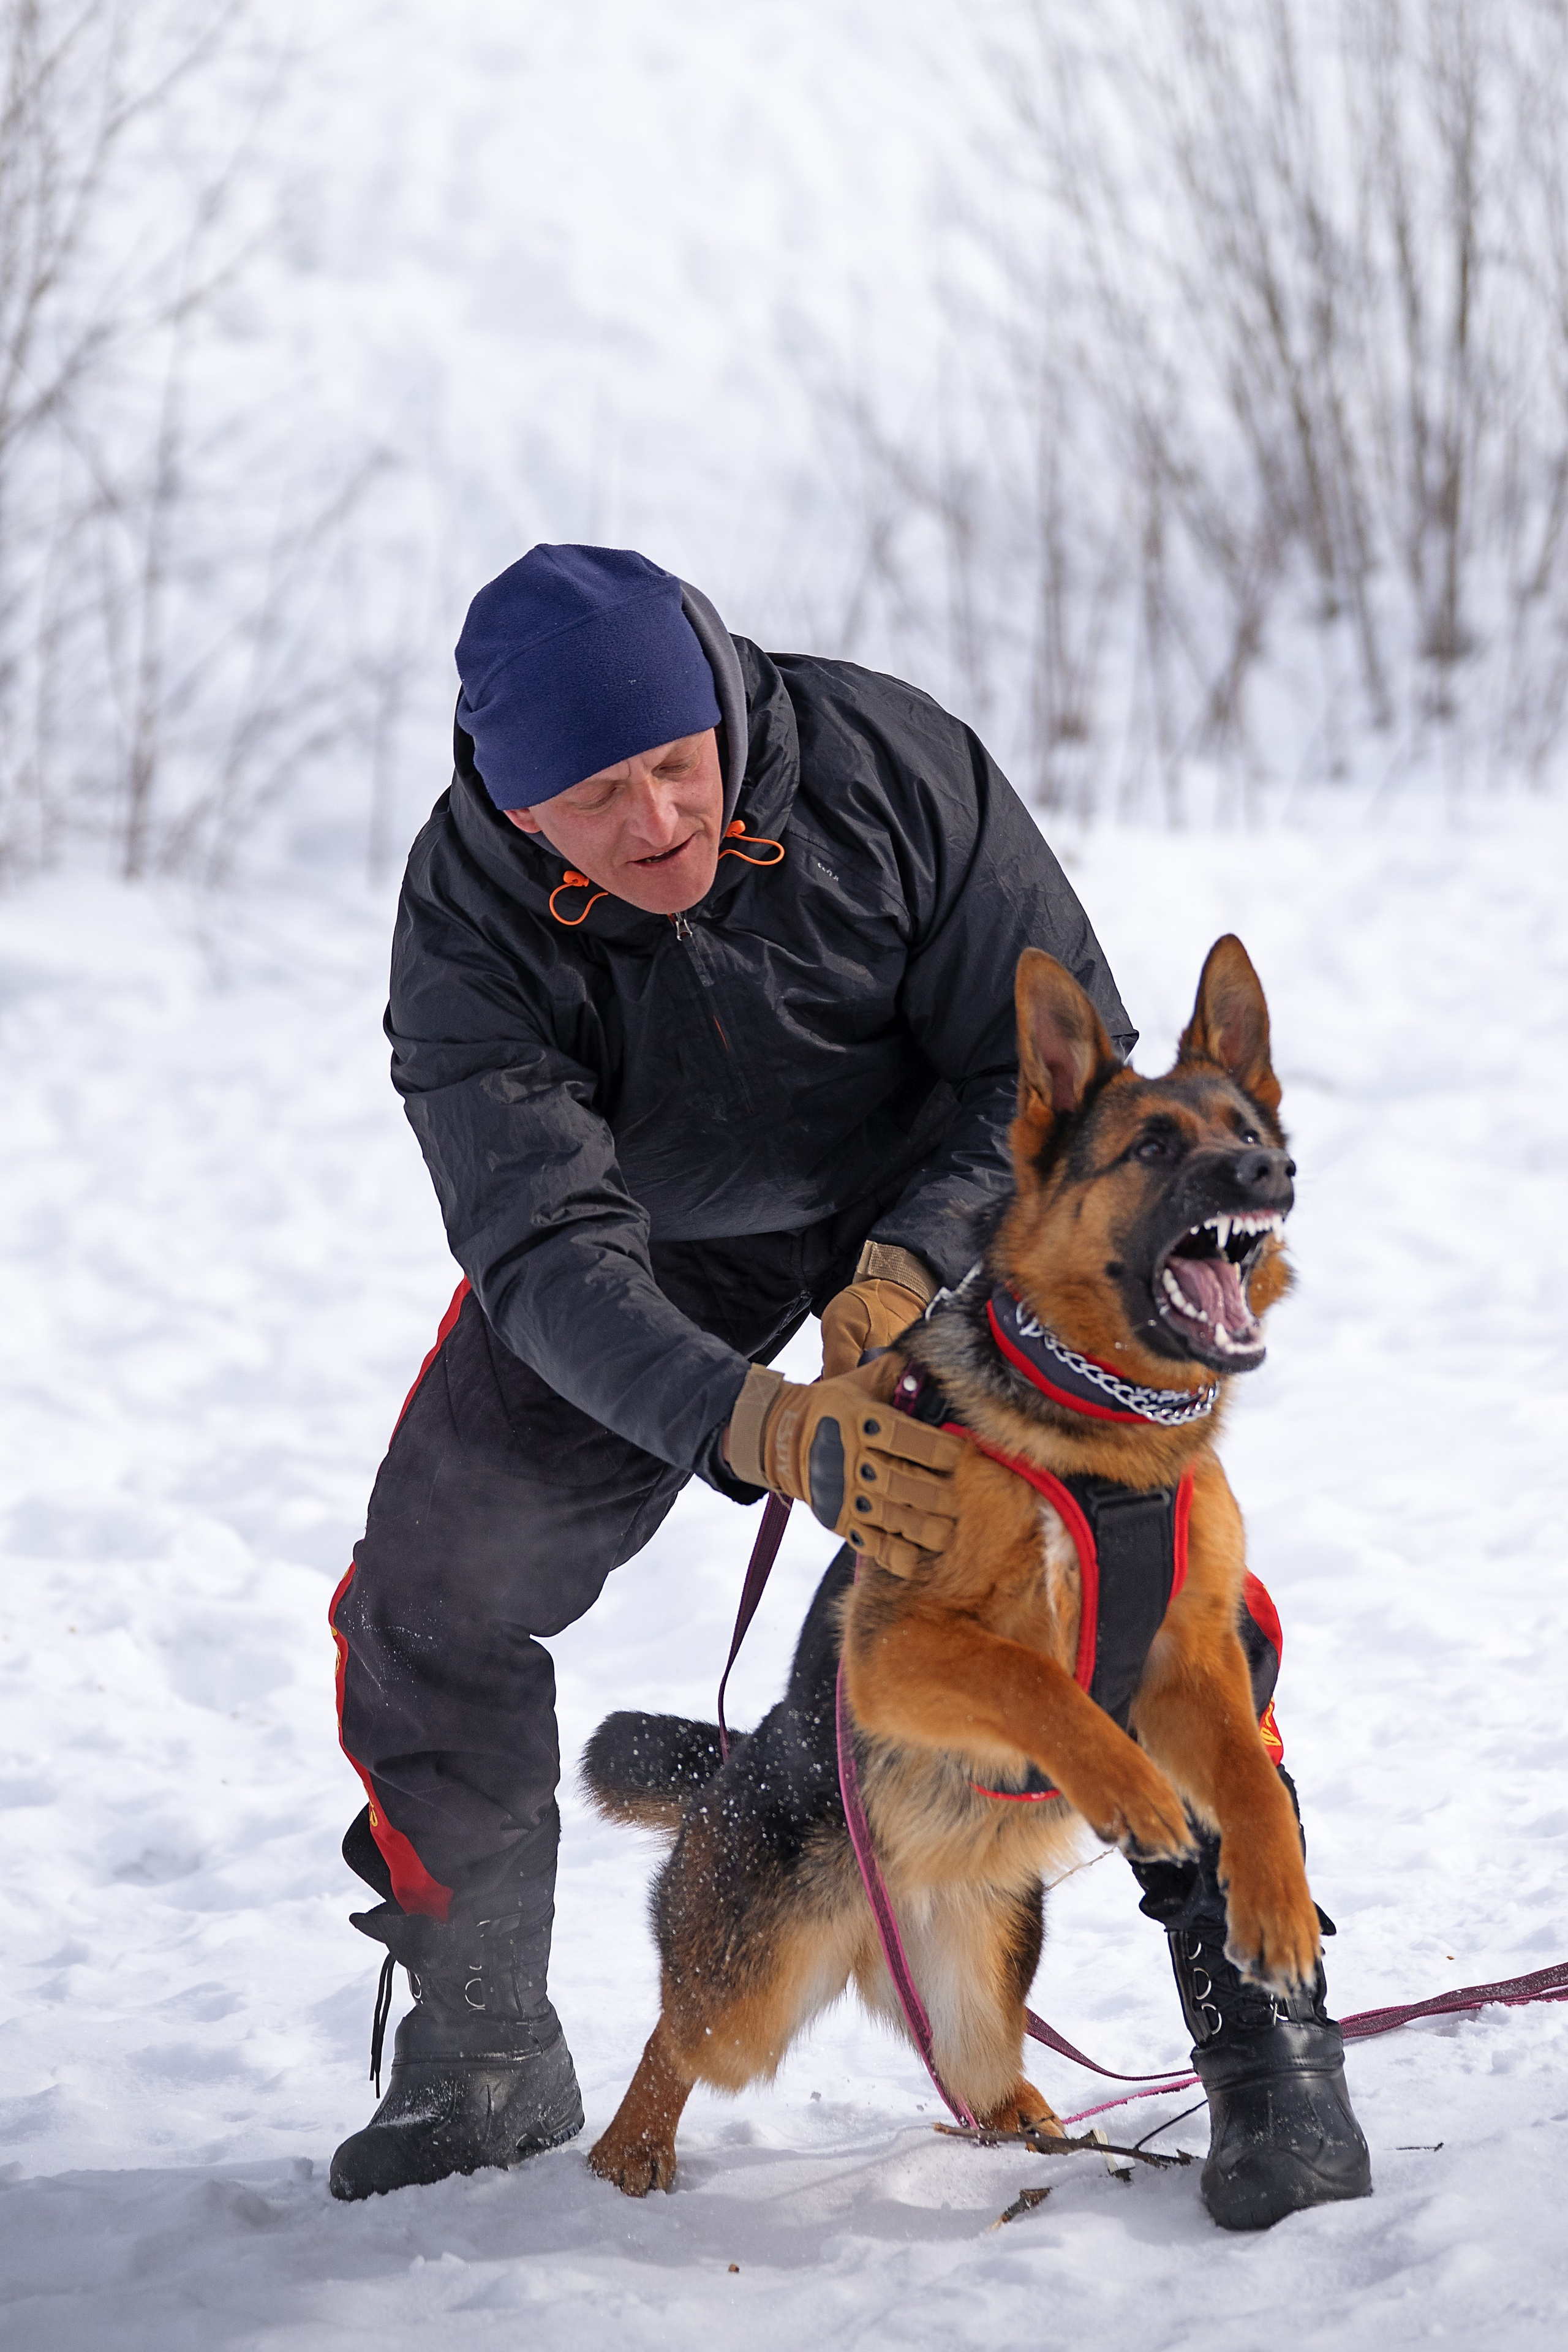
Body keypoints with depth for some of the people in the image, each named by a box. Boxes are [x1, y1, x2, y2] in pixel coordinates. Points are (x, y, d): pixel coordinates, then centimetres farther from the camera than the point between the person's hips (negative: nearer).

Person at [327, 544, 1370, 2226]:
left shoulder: (890, 766, -30)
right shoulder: (469, 929, -29)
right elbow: (548, 1250, -37)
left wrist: (906, 1268, -36)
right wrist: (761, 1428, -54)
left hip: (936, 1193, -1)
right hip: (654, 1237, 1)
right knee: (423, 1612, -6)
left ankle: (1263, 2031, -11)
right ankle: (482, 2054, 15)